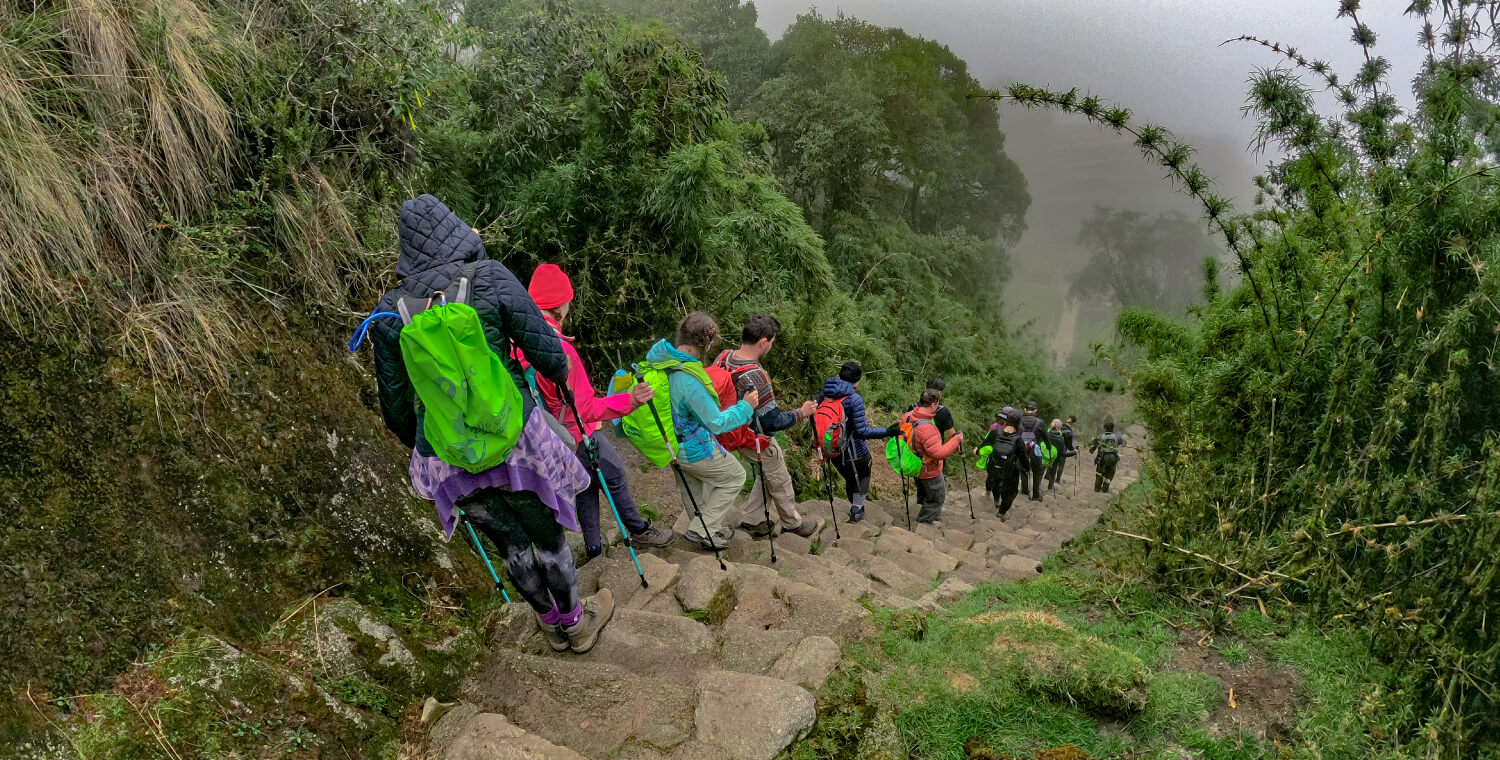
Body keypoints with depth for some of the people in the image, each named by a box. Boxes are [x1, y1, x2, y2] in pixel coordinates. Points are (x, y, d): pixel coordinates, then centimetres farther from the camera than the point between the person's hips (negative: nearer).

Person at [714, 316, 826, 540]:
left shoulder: (724, 357, -11)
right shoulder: (756, 377, -35)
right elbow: (773, 422, -28)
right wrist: (801, 413, -13)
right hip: (758, 441, -8)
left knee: (767, 475, 28)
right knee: (780, 482, 16)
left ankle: (752, 520, 34)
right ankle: (793, 524, 36)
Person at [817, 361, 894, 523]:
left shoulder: (823, 394, -7)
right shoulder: (855, 399, -25)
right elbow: (862, 431, -25)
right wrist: (887, 432, -21)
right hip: (854, 452, -5)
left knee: (849, 478, 28)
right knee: (862, 476, 23)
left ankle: (855, 506, 44)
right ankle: (856, 511, 26)